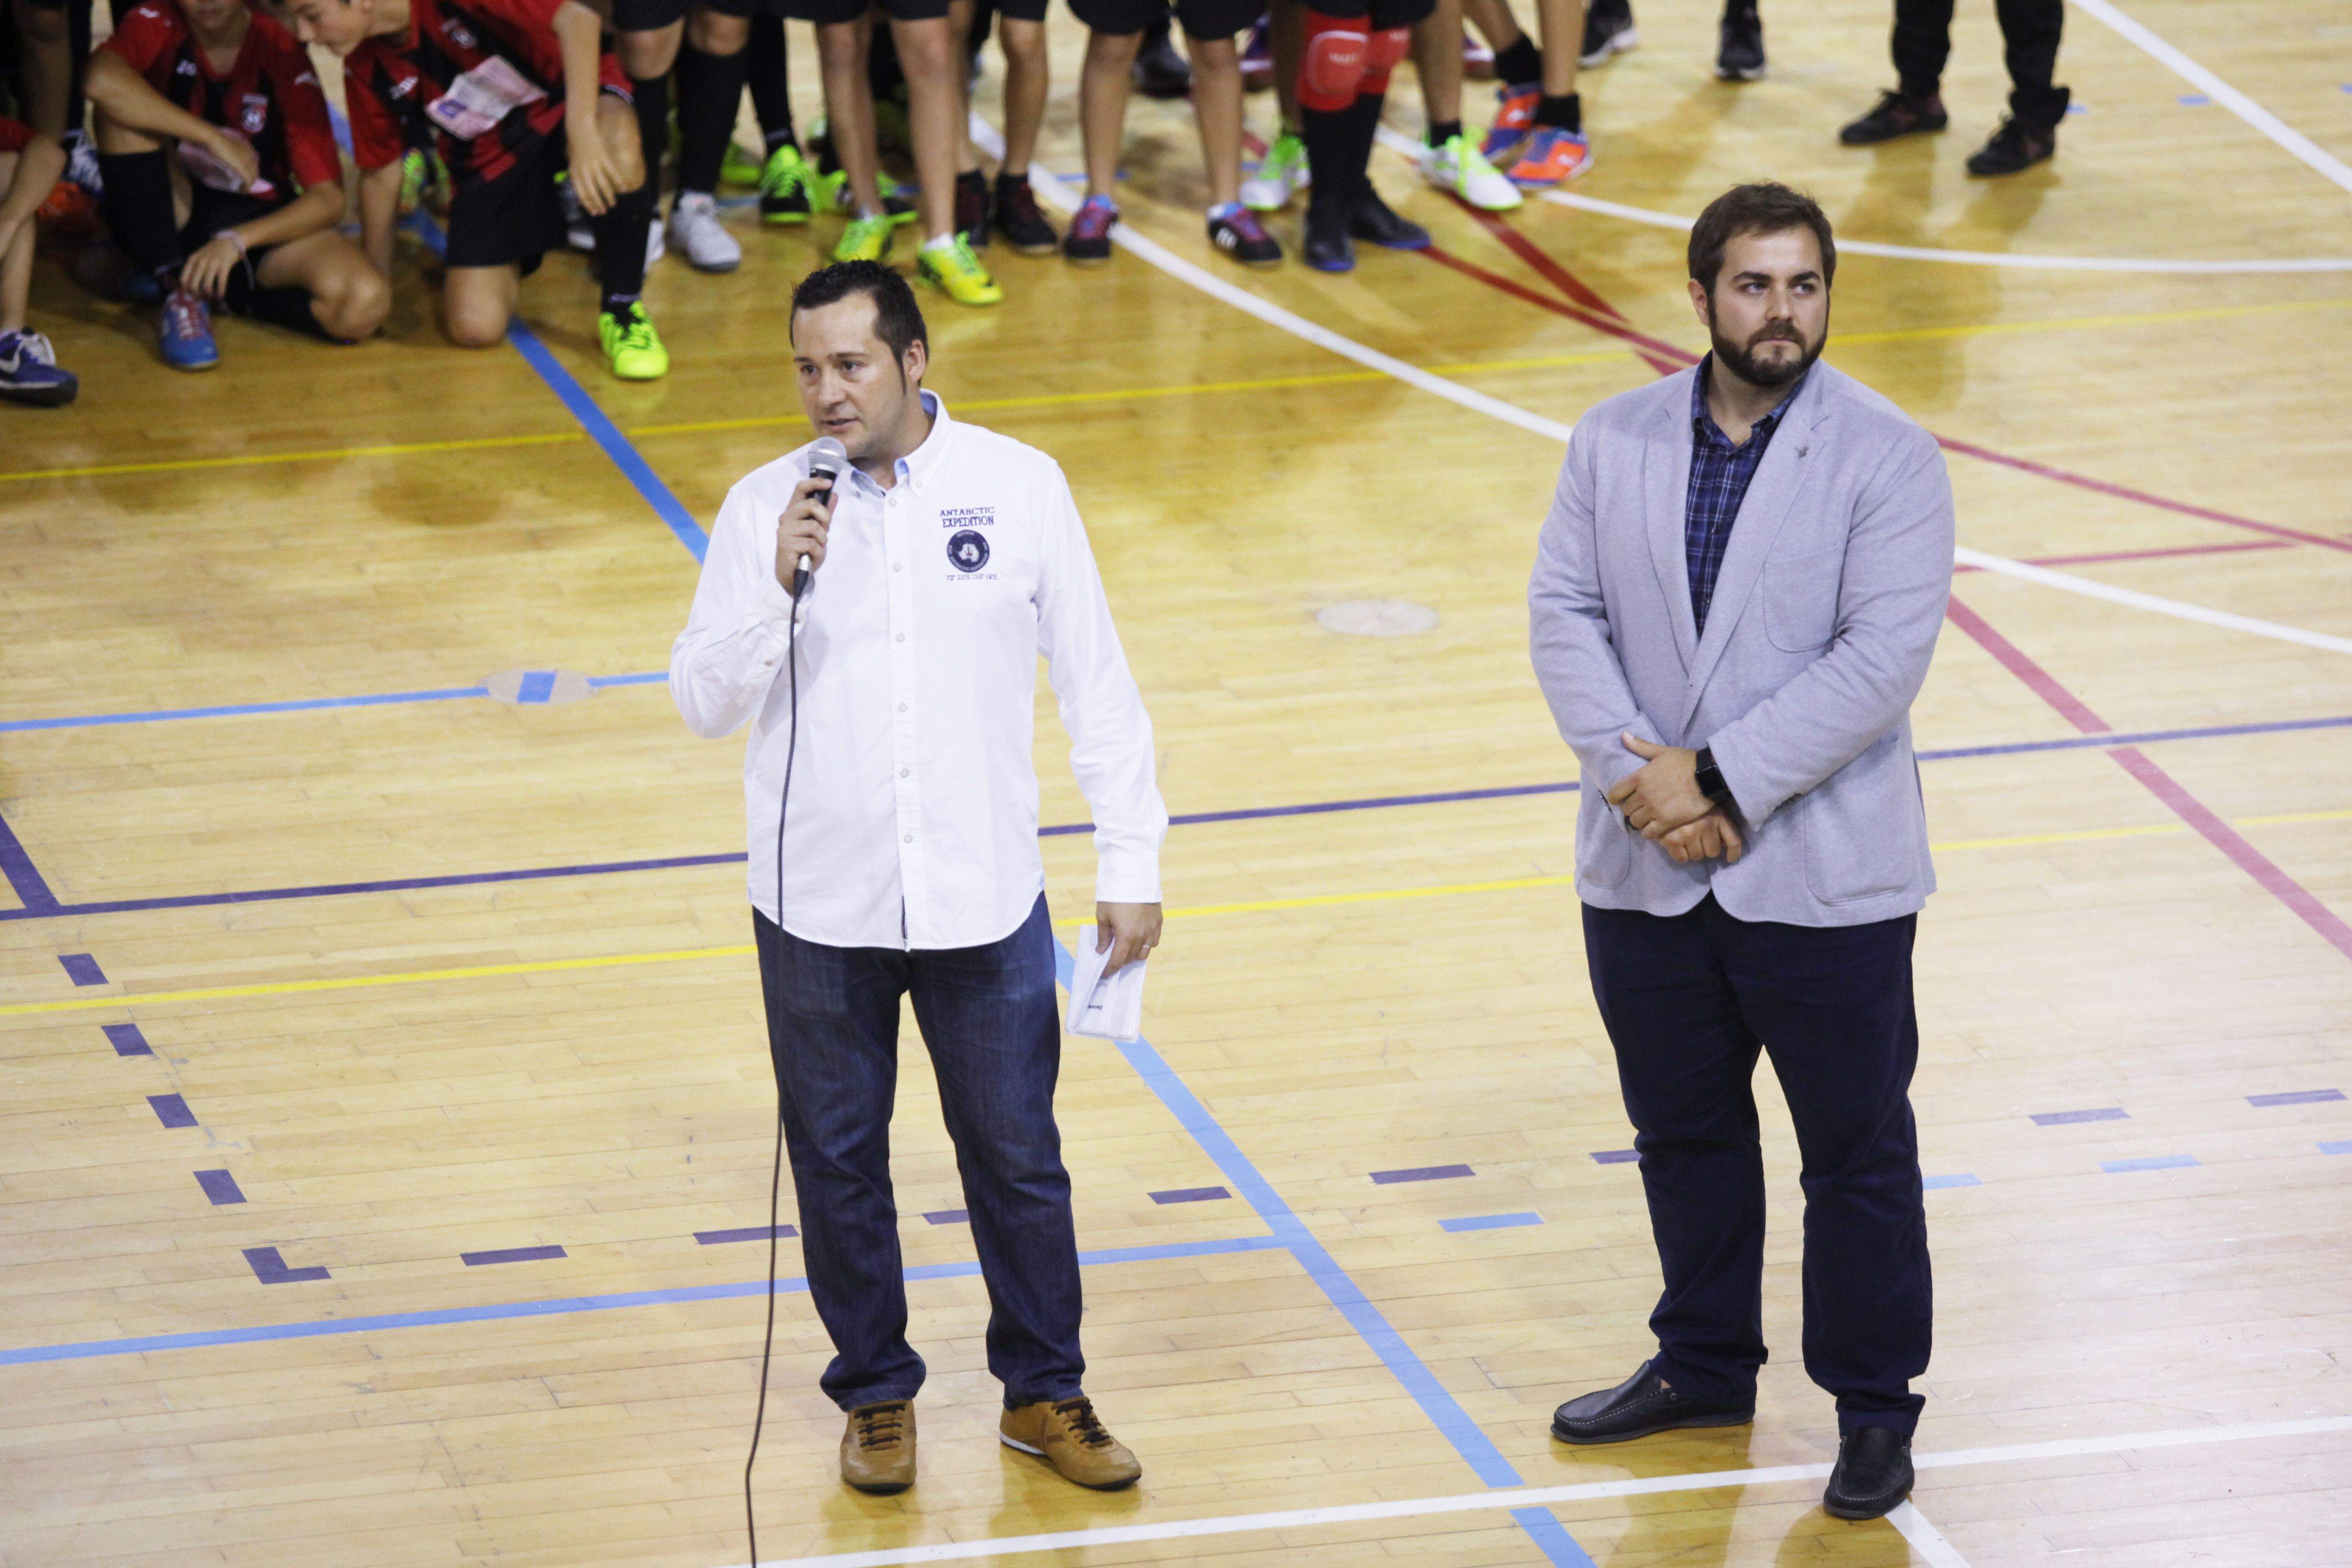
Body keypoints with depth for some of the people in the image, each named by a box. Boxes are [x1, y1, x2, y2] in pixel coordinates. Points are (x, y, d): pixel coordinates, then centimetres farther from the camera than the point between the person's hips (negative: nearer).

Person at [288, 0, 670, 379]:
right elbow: (380, 171, 4)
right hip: (487, 160, 4)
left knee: (617, 144, -41)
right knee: (474, 328, -14)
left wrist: (583, 133, -41)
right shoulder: (366, 67, -10)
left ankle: (623, 312, -18)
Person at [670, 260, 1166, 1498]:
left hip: (982, 906, 0)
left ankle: (1044, 1393, 26)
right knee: (838, 1164, 12)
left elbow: (1097, 687, 1)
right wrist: (780, 589, -22)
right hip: (820, 912, 0)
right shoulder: (765, 508, -4)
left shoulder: (1019, 489, -4)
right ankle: (877, 1395, 29)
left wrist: (1131, 865, 0)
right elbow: (704, 702, -5)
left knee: (1017, 1157, 9)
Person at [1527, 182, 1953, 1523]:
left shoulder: (1887, 458, -10)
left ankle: (1875, 1408, 20)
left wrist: (1718, 781, -20)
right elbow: (1567, 613, -1)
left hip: (1824, 875, -4)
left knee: (1859, 1150, 6)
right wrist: (1638, 778, -15)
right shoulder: (1616, 443, 3)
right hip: (1646, 874, 4)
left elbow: (1883, 656, -18)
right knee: (1683, 1133, 19)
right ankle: (1706, 1367, 36)